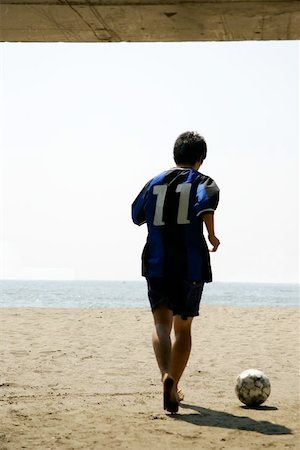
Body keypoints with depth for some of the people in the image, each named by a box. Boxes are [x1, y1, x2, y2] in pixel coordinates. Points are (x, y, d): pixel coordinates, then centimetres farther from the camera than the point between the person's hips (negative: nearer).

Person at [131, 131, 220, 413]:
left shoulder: (154, 183, 12)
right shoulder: (203, 182, 0)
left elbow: (137, 216, 21)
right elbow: (205, 204, -22)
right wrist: (211, 235, -11)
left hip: (156, 263, 2)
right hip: (191, 265, -2)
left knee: (161, 323, -2)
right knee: (183, 327, 13)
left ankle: (166, 377, -29)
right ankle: (174, 387, 18)